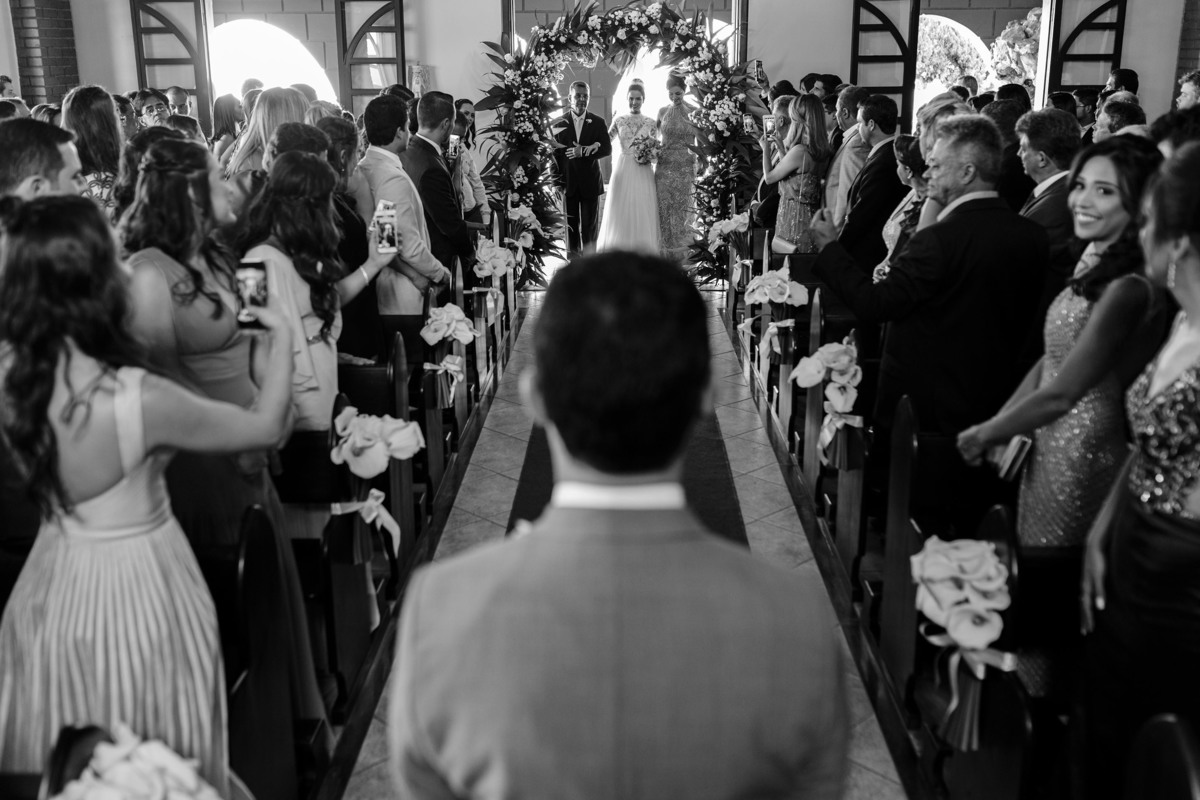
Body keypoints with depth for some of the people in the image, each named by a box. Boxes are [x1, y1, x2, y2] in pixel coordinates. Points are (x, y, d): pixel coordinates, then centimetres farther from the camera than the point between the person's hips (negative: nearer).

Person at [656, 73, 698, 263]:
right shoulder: (662, 112, 6)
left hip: (686, 167, -2)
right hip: (665, 166, 2)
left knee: (684, 209, 2)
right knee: (664, 209, 1)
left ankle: (682, 252, 13)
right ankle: (668, 249, 12)